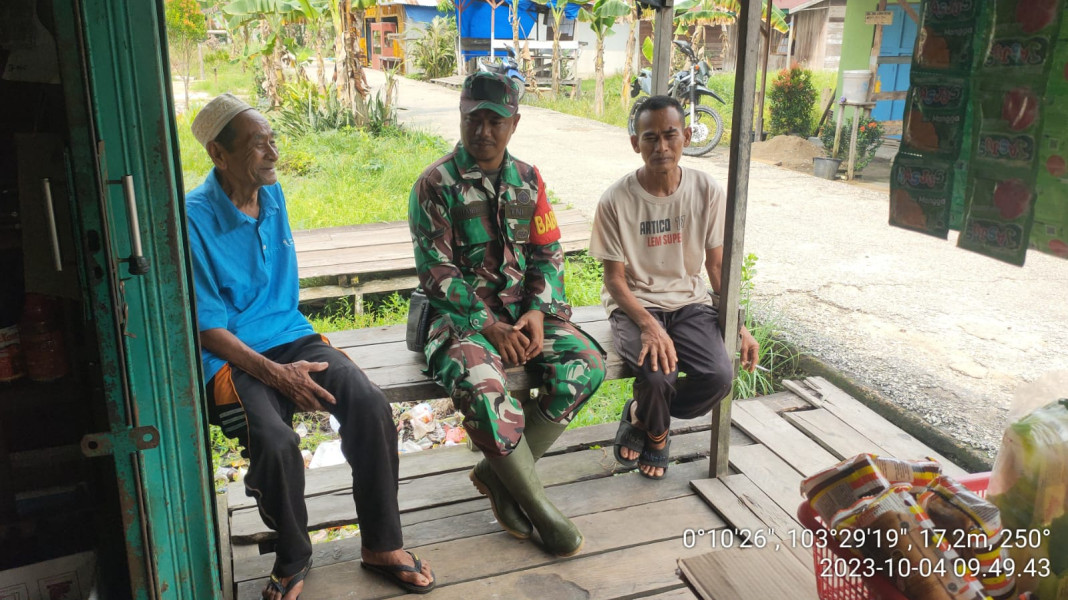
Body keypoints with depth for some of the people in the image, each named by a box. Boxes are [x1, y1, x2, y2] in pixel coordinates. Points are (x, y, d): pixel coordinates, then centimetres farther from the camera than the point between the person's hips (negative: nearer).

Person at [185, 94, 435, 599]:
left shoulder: (273, 194, 7)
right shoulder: (194, 219, -13)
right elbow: (208, 329, -13)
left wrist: (292, 358, 14)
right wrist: (276, 375, -21)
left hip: (290, 336, 5)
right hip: (231, 355, -5)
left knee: (371, 405, -20)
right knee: (275, 441, -32)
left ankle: (381, 544, -3)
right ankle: (292, 559, -1)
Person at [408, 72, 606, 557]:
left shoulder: (528, 180, 10)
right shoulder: (436, 185, -5)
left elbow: (547, 253, 9)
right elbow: (436, 271, -10)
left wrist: (536, 312, -10)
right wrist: (490, 327, -18)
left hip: (525, 309, 5)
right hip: (463, 313, -4)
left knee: (586, 365, -20)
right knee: (481, 385, -35)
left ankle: (496, 473, -7)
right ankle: (538, 507, -14)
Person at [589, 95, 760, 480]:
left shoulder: (707, 191, -4)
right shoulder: (616, 200, -13)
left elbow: (716, 264, 4)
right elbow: (615, 279, -10)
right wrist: (649, 325, -26)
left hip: (688, 301, 3)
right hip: (634, 303, -3)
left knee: (719, 376, -22)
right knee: (658, 374, -31)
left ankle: (640, 416, 8)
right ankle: (656, 434, 8)